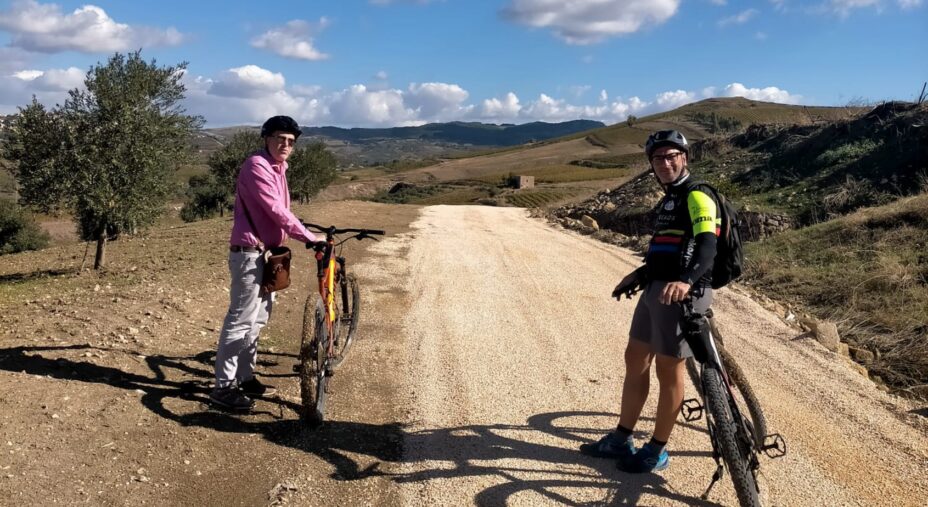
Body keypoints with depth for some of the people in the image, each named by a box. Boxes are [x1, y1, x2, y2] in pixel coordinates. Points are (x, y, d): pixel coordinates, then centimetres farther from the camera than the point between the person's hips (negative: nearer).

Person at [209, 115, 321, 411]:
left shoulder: (277, 168, 16)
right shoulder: (257, 165, -15)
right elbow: (276, 211, -22)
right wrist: (310, 238, -20)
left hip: (266, 253, 10)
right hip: (250, 254, -10)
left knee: (258, 318, 15)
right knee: (240, 320, -6)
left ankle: (245, 378, 26)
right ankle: (223, 387, 1)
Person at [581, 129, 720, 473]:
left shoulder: (697, 197, -11)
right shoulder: (669, 199, 19)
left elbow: (707, 245, -26)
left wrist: (686, 280, -43)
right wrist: (638, 275, 33)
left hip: (682, 293, -10)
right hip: (655, 290, 10)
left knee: (668, 369, 0)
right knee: (635, 359, 13)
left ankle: (656, 452, 13)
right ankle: (621, 439, 25)